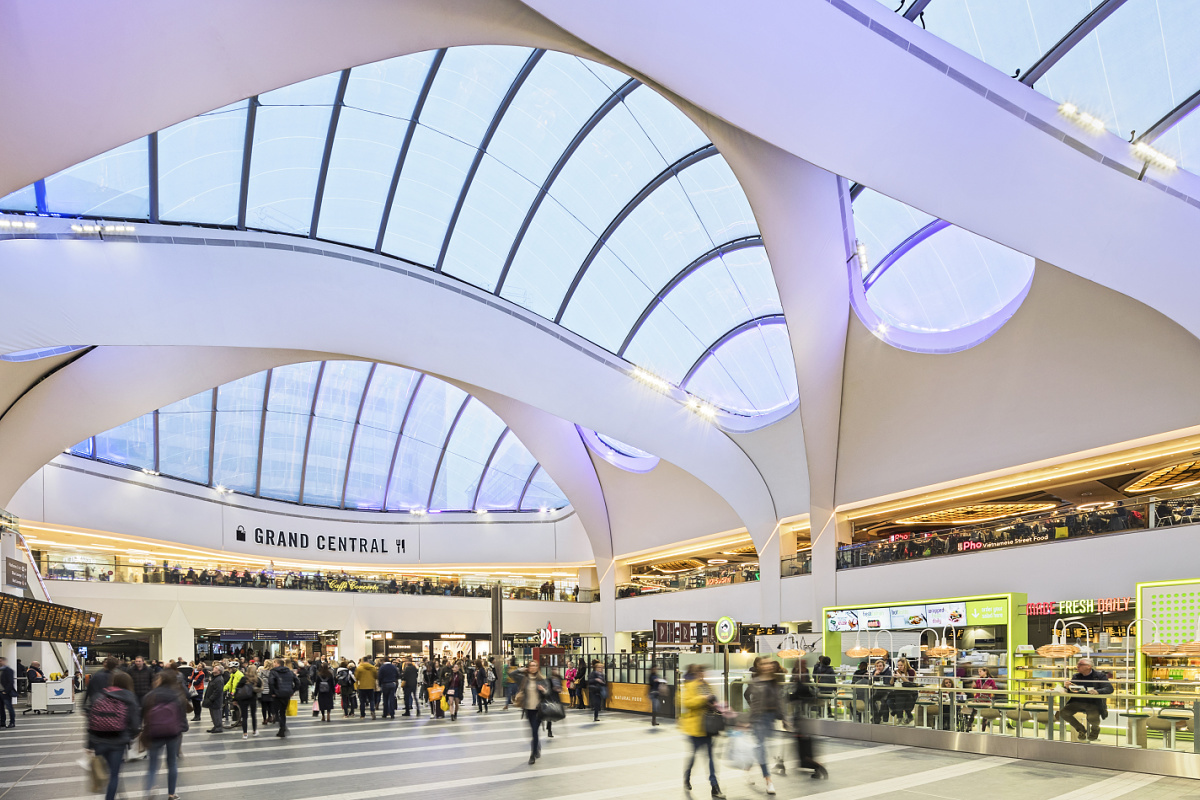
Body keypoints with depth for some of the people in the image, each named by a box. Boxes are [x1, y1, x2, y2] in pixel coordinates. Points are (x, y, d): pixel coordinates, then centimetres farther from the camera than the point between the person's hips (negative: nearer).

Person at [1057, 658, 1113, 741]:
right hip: (1077, 702, 4)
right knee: (1063, 713, -19)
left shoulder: (1099, 676, -1)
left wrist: (1098, 691, -31)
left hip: (1093, 704, -4)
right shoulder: (1076, 676, 11)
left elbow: (1109, 688, -11)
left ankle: (1095, 729, 9)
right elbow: (1069, 690, 17)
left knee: (1093, 718, -33)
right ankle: (1080, 729, 10)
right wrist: (1066, 686, -9)